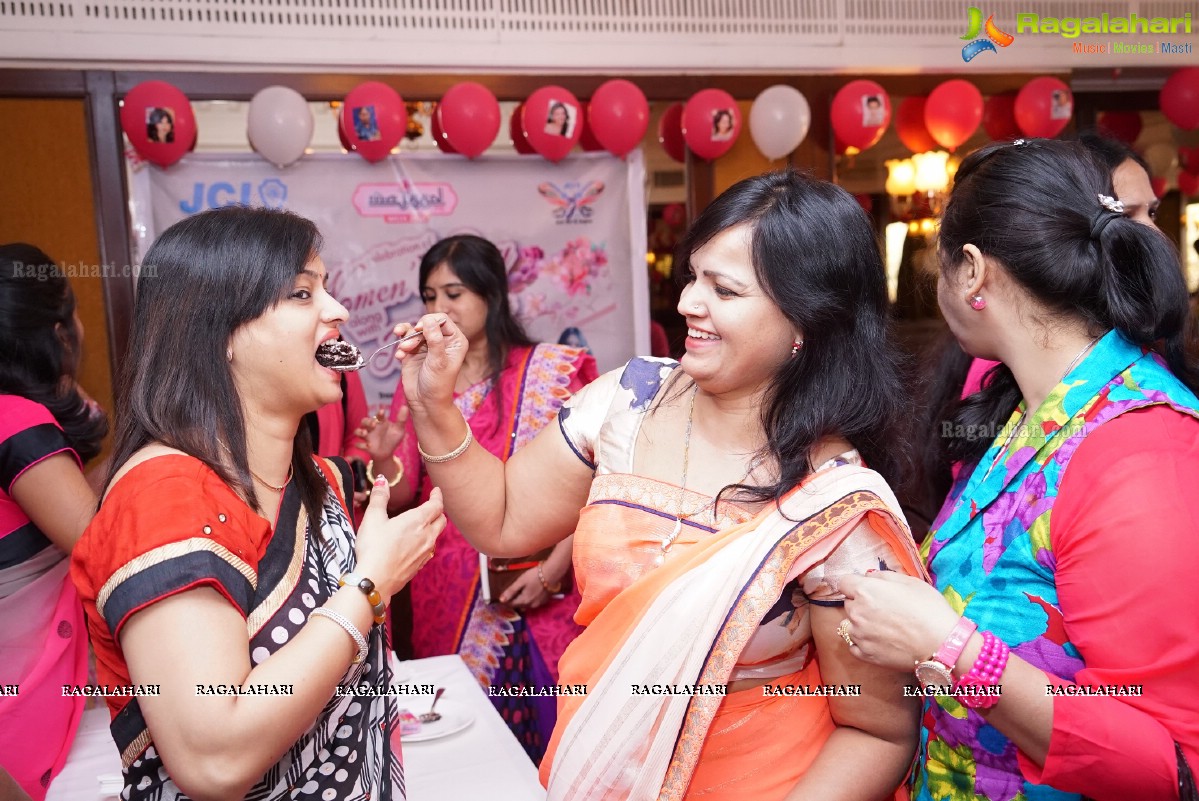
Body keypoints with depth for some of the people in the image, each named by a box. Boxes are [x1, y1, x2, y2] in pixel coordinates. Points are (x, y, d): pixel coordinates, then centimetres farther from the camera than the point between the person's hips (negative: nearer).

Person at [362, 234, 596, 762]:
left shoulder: (553, 370, -3)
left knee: (547, 728, 4)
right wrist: (382, 457, -16)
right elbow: (399, 497, 5)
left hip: (543, 592, -2)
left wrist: (553, 570, -13)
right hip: (448, 595, 3)